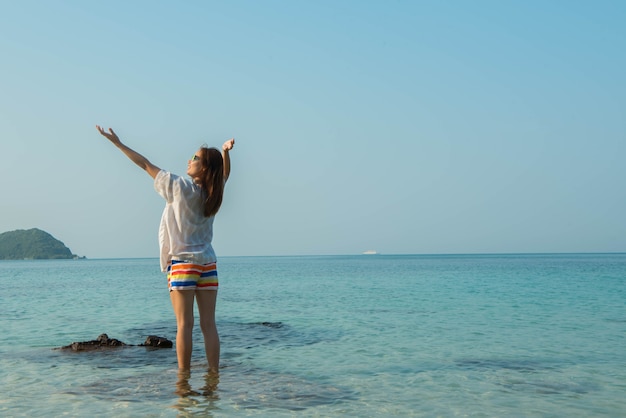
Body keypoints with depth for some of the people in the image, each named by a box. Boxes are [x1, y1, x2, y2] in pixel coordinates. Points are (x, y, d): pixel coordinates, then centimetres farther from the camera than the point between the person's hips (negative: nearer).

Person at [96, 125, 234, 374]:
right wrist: (225, 151, 17)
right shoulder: (214, 193, 5)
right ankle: (214, 372, 4)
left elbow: (146, 165, -5)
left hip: (182, 262, -5)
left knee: (184, 325, -4)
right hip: (208, 263, 5)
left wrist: (118, 143, 1)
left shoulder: (181, 188, -10)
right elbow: (225, 173, 29)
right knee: (208, 325, 5)